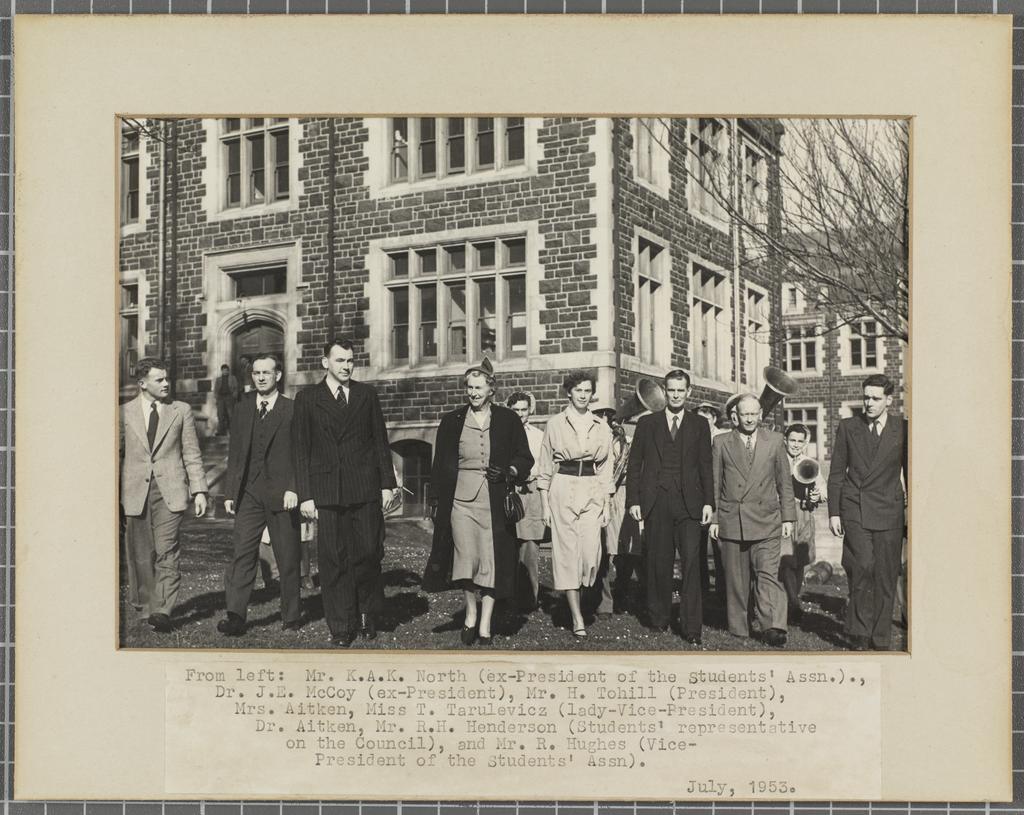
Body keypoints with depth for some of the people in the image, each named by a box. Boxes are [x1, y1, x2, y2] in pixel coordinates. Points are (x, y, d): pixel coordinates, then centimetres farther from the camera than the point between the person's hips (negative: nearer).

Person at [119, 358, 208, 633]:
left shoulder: (181, 411, 9)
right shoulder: (124, 413, 7)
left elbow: (192, 455, 9)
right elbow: (116, 453, 11)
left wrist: (199, 490, 2)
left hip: (170, 492, -1)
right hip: (136, 493, 1)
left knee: (167, 552, -11)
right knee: (141, 554, 5)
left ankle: (163, 611, -12)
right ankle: (146, 607, 18)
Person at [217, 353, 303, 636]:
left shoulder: (293, 410, 0)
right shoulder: (243, 410, 14)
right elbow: (235, 455, 14)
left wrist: (293, 489, -17)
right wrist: (229, 492, 9)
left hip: (282, 494, -3)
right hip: (249, 493, 3)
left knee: (287, 558, 4)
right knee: (241, 553, -7)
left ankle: (291, 616, 16)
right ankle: (235, 617, -8)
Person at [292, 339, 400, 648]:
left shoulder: (366, 394, 11)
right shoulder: (307, 398, 6)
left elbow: (380, 441, 11)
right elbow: (301, 449, 4)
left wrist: (387, 483, 4)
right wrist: (305, 495, -3)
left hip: (365, 489, 1)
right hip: (327, 492, -1)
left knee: (368, 555, 1)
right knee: (333, 561, 1)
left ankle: (368, 616, 21)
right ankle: (340, 627, 10)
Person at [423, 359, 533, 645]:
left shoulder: (507, 420, 3)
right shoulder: (452, 421, 6)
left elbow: (525, 458, 8)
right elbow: (439, 464, 9)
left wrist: (507, 472, -12)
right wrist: (435, 500, 5)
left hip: (494, 501, 0)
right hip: (460, 498, 1)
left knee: (491, 561, 0)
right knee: (466, 558, -4)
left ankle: (485, 625, 9)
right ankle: (471, 613, 20)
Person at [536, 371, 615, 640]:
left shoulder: (601, 427, 11)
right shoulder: (555, 424, 5)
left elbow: (606, 469, 12)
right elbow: (545, 468, 7)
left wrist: (607, 505, 6)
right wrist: (545, 504, 1)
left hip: (592, 491, 2)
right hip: (562, 489, -1)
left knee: (591, 552, -10)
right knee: (567, 551, -4)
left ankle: (575, 592, 20)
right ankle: (577, 619, 0)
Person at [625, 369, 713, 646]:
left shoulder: (699, 425, 11)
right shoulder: (647, 423, 10)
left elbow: (706, 466, 9)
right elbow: (634, 464, 8)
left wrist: (708, 502, 0)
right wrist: (633, 500, 0)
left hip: (688, 503, 0)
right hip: (656, 503, 1)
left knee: (691, 562, -8)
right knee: (658, 562, 4)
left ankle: (691, 627, -6)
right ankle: (658, 619, 18)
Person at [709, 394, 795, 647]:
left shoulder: (774, 441, 8)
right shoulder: (721, 443, 6)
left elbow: (785, 482, 11)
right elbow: (714, 484, 7)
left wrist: (788, 517, 7)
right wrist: (713, 519, 4)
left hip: (766, 521, 0)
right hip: (731, 521, 0)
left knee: (768, 574, -11)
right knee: (736, 579, 5)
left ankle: (772, 627, -14)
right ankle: (739, 627, 15)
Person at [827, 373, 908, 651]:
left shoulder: (903, 429, 6)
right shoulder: (847, 427, 7)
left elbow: (911, 472, 12)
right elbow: (836, 473, 8)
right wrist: (833, 512, 3)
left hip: (889, 511, 1)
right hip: (854, 509, -1)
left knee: (885, 576, 2)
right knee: (862, 566, -17)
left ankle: (880, 639, 15)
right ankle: (859, 633, -5)